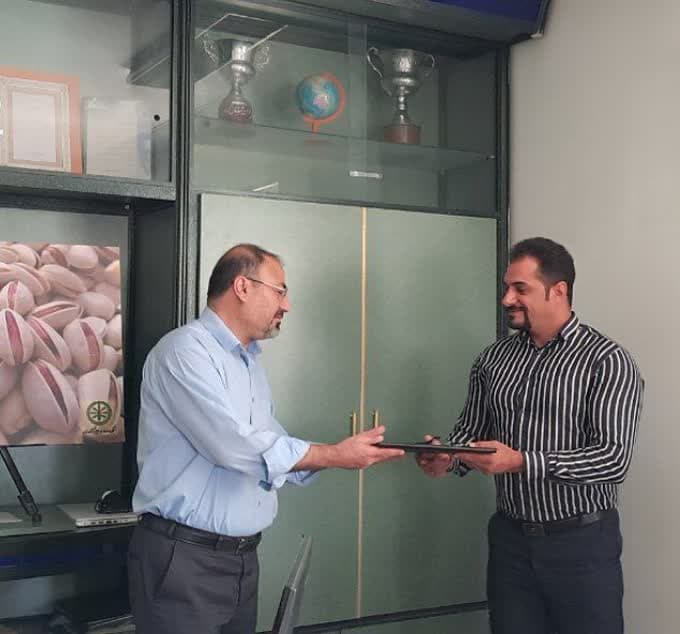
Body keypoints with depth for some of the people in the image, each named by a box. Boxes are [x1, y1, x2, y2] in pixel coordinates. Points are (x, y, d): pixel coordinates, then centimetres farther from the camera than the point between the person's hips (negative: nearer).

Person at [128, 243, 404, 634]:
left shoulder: (251, 364, 14)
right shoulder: (185, 349, -14)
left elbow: (270, 451, 12)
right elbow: (235, 446, -22)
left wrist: (348, 453, 1)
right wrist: (336, 456, -14)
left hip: (243, 556, 8)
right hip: (184, 558, -8)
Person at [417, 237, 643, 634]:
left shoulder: (606, 360, -10)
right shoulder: (494, 360, 6)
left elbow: (615, 458, -18)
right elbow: (472, 432, 11)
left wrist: (521, 462, -27)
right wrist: (447, 458, -12)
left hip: (581, 541, -4)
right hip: (510, 538, 4)